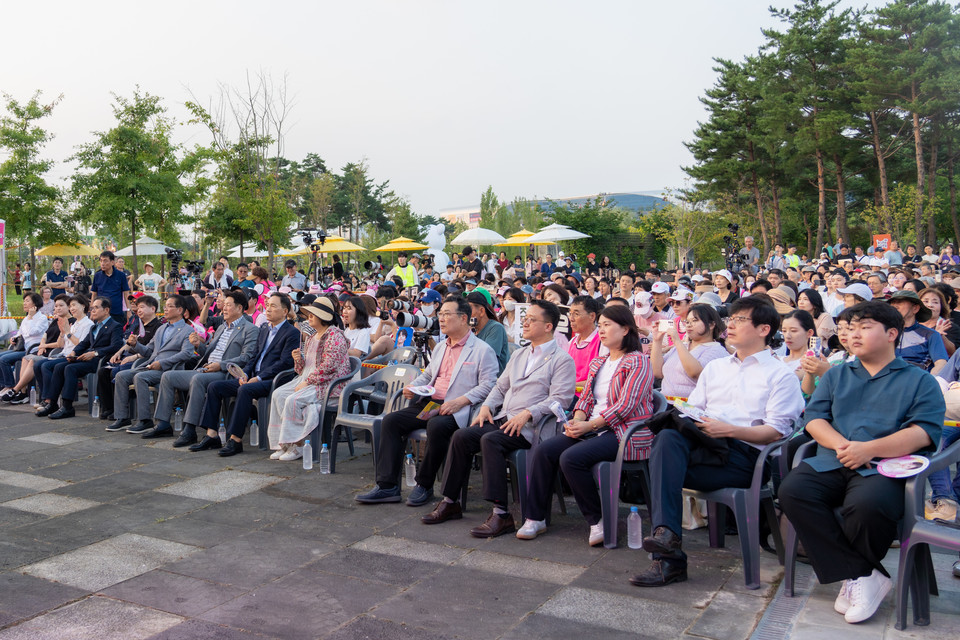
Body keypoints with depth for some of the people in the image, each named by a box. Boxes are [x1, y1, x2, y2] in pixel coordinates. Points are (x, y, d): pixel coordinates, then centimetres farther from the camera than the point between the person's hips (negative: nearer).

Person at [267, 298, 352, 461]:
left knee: (293, 400, -27)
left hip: (329, 384, -9)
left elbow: (328, 366, -20)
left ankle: (298, 445, -14)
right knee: (278, 394, -9)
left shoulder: (335, 336, -11)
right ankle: (284, 443, -8)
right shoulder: (312, 338, 19)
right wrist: (299, 359, 2)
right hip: (308, 381, 9)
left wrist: (307, 382, -19)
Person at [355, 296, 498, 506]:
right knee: (391, 420, -11)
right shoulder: (440, 347, 24)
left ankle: (424, 485, -16)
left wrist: (460, 401, -21)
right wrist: (412, 387, 11)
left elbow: (488, 385, -10)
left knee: (436, 426, -37)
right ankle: (387, 486, -10)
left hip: (456, 409, -7)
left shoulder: (482, 350, -1)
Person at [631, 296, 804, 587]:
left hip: (744, 454, -5)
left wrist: (729, 429, -17)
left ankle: (668, 551, -26)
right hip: (700, 444, 5)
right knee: (668, 436, -32)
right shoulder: (714, 367, 28)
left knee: (664, 467, -29)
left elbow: (776, 431, -2)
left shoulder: (780, 375, 9)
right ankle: (666, 532, -35)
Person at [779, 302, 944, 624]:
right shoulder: (836, 375, 26)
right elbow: (814, 417, 13)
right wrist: (841, 444, -8)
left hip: (884, 468, -4)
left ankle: (852, 576, -6)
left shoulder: (920, 381, 15)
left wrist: (869, 449, -16)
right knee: (792, 489, -27)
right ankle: (863, 574, -18)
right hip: (831, 463, 4)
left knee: (867, 504, -37)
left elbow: (923, 432, -2)